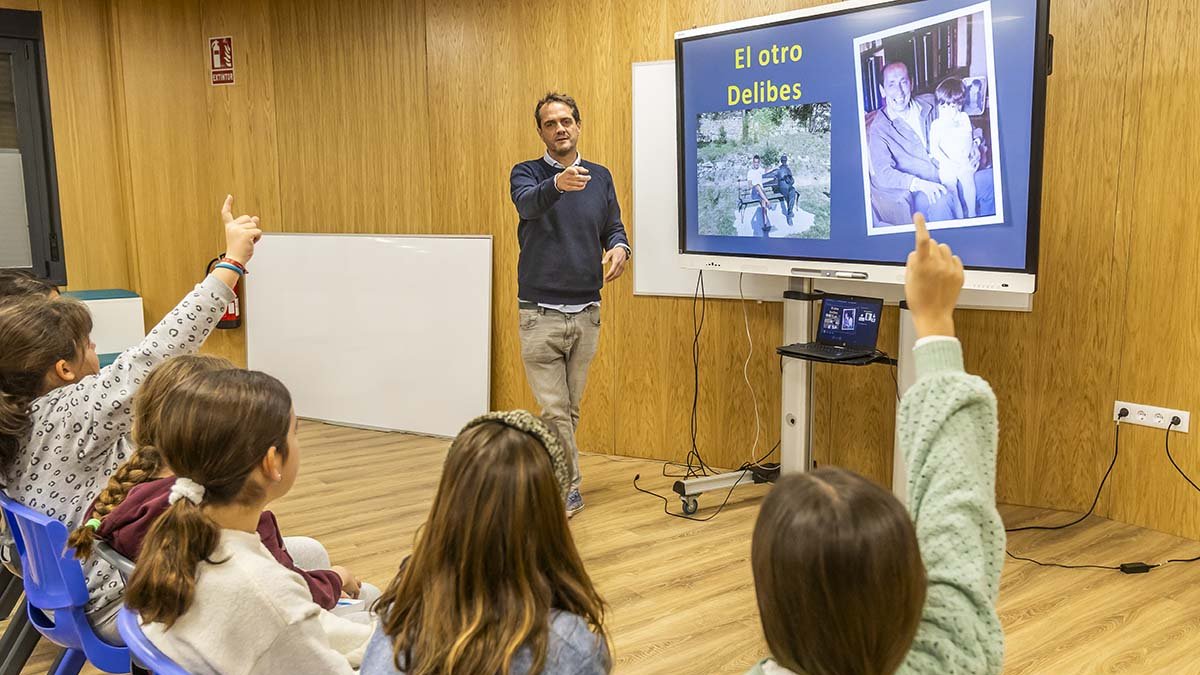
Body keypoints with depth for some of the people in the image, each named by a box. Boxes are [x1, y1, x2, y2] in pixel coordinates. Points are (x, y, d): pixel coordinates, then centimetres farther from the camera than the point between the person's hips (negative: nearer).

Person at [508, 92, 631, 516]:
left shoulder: (600, 177, 9)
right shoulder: (527, 174, -3)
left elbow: (614, 227, 11)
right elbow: (527, 203, -26)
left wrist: (619, 248, -14)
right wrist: (558, 184, -48)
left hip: (586, 312, 4)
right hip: (540, 313, -3)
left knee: (569, 408, 13)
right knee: (554, 409, -2)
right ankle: (569, 490, 10)